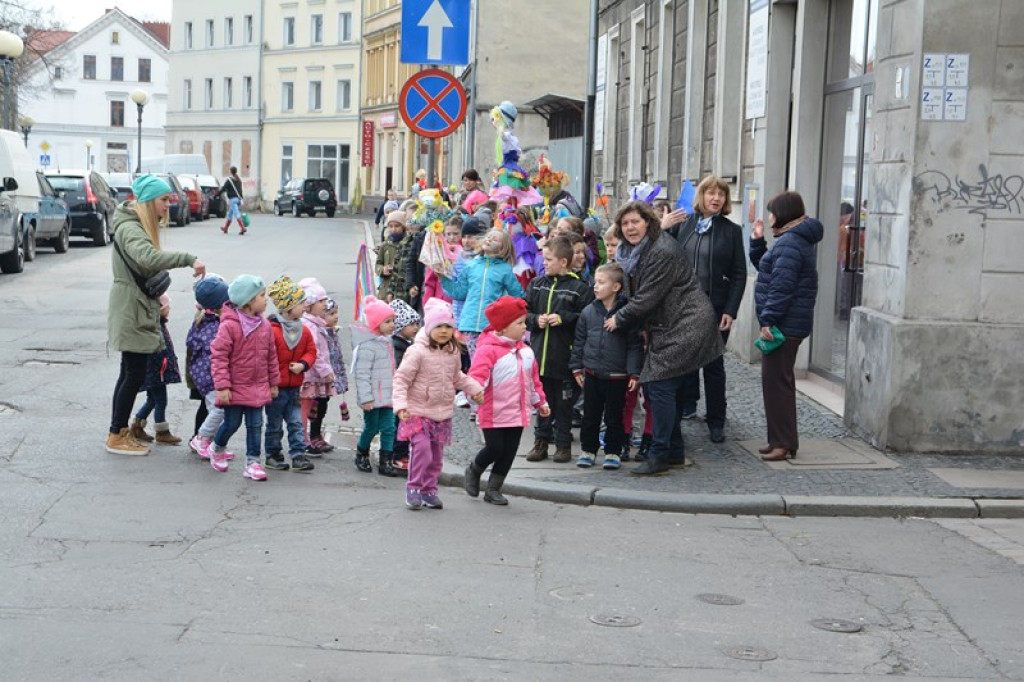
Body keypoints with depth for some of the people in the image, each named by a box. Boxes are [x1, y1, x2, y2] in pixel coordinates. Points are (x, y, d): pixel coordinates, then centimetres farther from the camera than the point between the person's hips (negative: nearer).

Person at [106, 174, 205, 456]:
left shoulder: (143, 226, 16)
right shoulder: (130, 229, -18)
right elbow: (148, 258, -37)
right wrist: (188, 259, -40)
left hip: (139, 307, 10)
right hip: (131, 309, -10)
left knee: (130, 373, 15)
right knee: (135, 374, -5)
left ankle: (120, 431, 22)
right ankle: (117, 437, 4)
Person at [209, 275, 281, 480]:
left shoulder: (264, 325, 2)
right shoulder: (229, 325, -17)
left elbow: (271, 356, 11)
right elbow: (218, 356, -16)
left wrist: (274, 382, 14)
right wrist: (222, 386, -17)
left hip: (258, 387, 5)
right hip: (235, 387, -5)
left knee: (255, 425, 4)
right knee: (232, 423, 7)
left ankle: (252, 462, 11)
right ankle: (217, 449, 35)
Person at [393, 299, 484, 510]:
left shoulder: (453, 352, 6)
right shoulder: (418, 351, -14)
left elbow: (458, 378, 24)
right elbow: (401, 379, -13)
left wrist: (474, 389, 14)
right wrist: (401, 404, -23)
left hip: (442, 414, 6)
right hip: (418, 413, -6)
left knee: (437, 455, 9)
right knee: (422, 449, -16)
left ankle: (429, 490, 22)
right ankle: (413, 488, 0)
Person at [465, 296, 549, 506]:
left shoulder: (524, 350, 11)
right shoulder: (488, 349, -15)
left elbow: (533, 378, 20)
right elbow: (478, 373, -26)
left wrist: (540, 402, 24)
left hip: (518, 413, 7)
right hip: (494, 413, -7)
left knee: (509, 452, 8)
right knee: (495, 448, -5)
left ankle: (494, 489, 20)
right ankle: (473, 471, 26)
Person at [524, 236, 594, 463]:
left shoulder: (578, 288, -7)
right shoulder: (537, 285, 9)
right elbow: (524, 312, 12)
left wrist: (563, 318, -18)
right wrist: (536, 320, -7)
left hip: (564, 356, -4)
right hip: (539, 353, 4)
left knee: (564, 402, 4)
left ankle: (563, 443, 14)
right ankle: (541, 441, 21)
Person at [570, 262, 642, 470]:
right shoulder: (589, 312, 3)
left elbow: (635, 345, -6)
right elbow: (579, 341, 10)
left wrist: (634, 373, -9)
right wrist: (577, 367, 9)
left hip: (617, 376, -3)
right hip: (592, 374, 3)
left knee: (614, 417, 7)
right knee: (590, 415, 11)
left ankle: (613, 452, 19)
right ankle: (588, 449, 22)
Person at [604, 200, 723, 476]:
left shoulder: (663, 252, -20)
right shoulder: (631, 251, 12)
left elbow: (647, 298, -20)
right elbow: (635, 294, 20)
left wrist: (620, 319, -7)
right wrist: (641, 327, 8)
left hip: (685, 326, -10)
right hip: (666, 327, 10)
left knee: (660, 386, -12)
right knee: (668, 389, 13)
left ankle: (659, 456, -8)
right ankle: (674, 451, 23)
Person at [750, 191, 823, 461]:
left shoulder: (789, 243, -17)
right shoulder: (795, 240, 18)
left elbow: (781, 287, -23)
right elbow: (764, 266, 29)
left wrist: (768, 320, -23)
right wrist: (757, 242, 17)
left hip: (785, 325, -11)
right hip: (787, 324, 11)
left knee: (776, 381, -8)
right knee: (779, 380, 15)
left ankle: (784, 443, -5)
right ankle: (781, 440, 22)